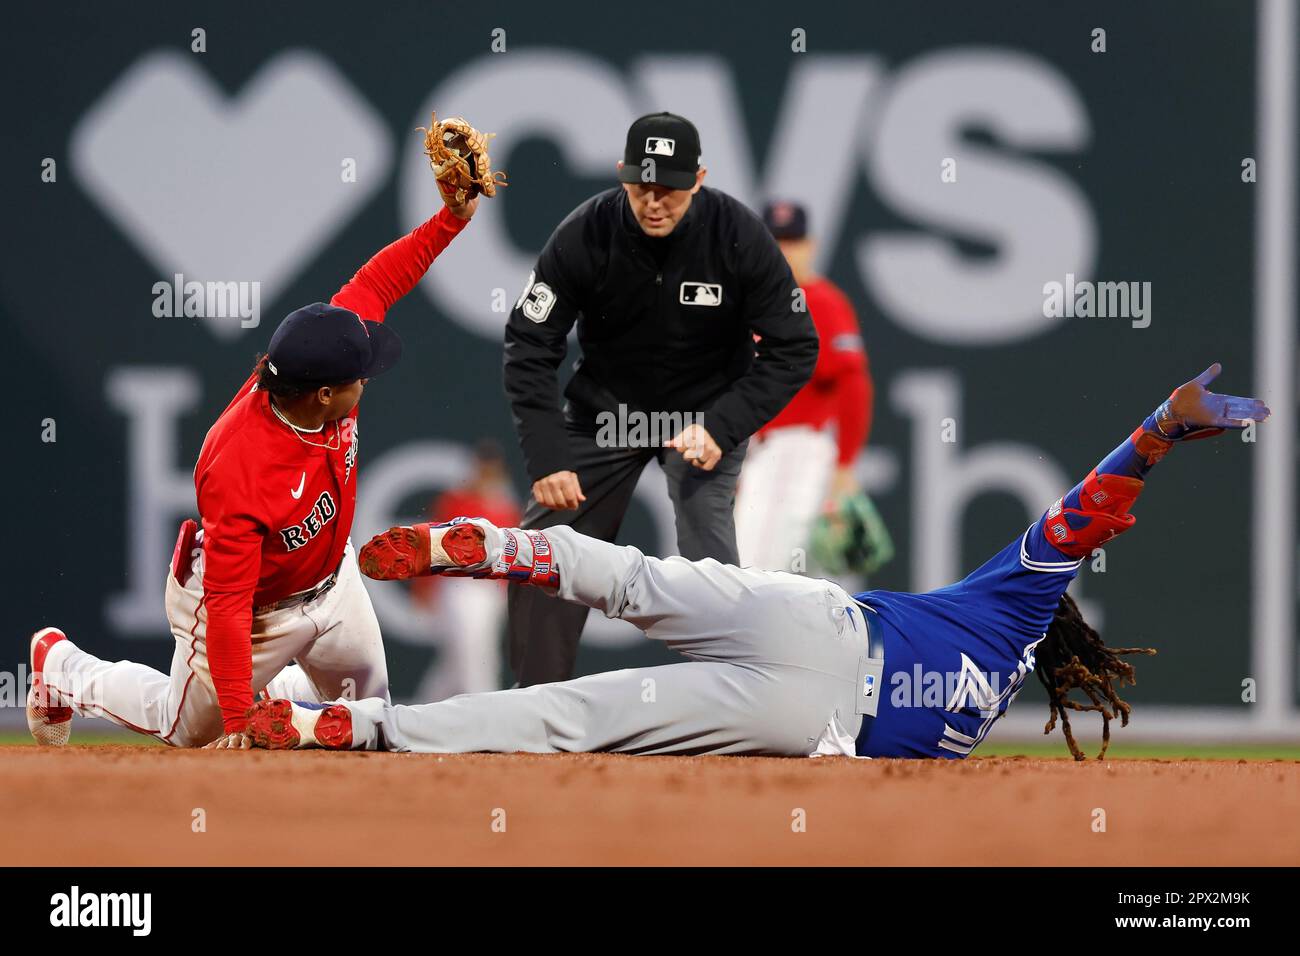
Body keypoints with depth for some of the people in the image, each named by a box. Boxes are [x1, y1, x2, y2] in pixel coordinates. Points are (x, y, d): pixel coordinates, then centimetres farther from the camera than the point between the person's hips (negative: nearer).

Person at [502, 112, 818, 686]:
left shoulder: (738, 236, -23)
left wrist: (723, 427, -26)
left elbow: (793, 350, -15)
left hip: (706, 413, -2)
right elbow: (529, 348, -14)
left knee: (710, 564, -19)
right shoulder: (584, 235, -21)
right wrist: (546, 456, -23)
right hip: (603, 409, 2)